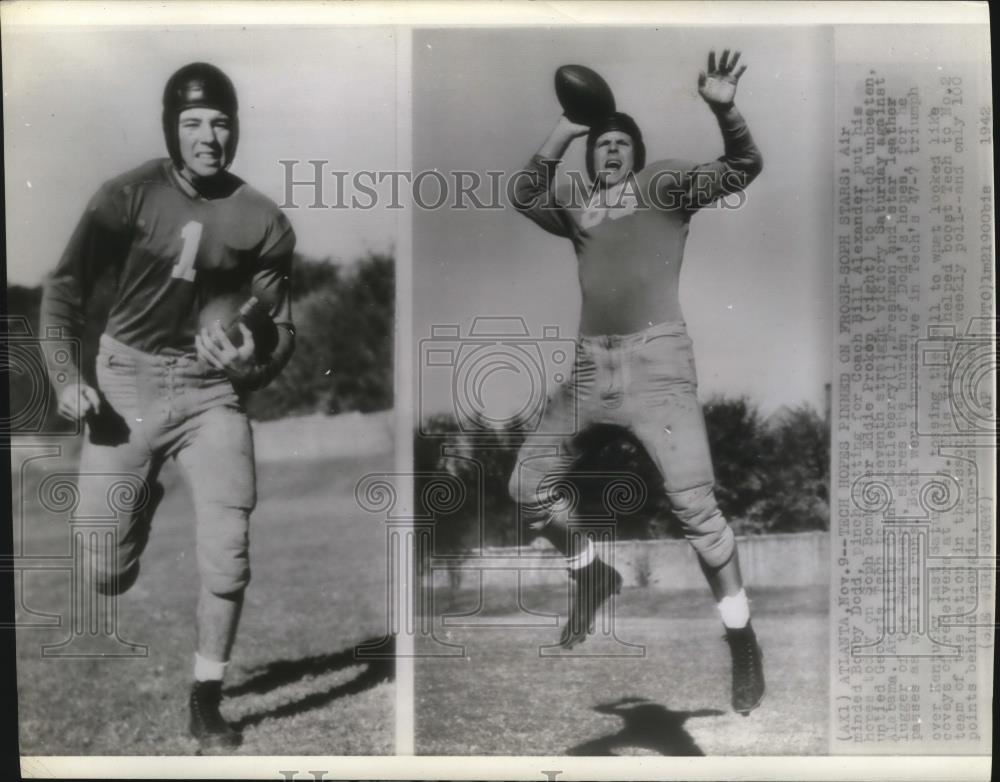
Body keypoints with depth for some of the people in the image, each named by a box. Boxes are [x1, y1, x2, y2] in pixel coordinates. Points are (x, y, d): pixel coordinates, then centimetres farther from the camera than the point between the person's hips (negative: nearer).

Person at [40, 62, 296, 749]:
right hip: (127, 381, 0)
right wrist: (67, 376, -13)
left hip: (212, 390, 0)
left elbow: (282, 327, 1)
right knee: (106, 574, 4)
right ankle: (144, 497, 41)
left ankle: (207, 701, 17)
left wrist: (251, 365, -20)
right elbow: (66, 286, -1)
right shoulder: (130, 195, -5)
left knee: (228, 559, -6)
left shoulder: (263, 220, -3)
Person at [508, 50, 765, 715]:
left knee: (695, 505, -13)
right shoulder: (579, 209, 20)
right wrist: (563, 131, 7)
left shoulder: (663, 186, 8)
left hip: (657, 361, -5)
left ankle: (743, 641, 5)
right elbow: (526, 196, 9)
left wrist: (724, 109, -18)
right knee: (529, 485, 8)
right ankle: (594, 577, 30)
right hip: (590, 366, 6)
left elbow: (743, 169, 0)